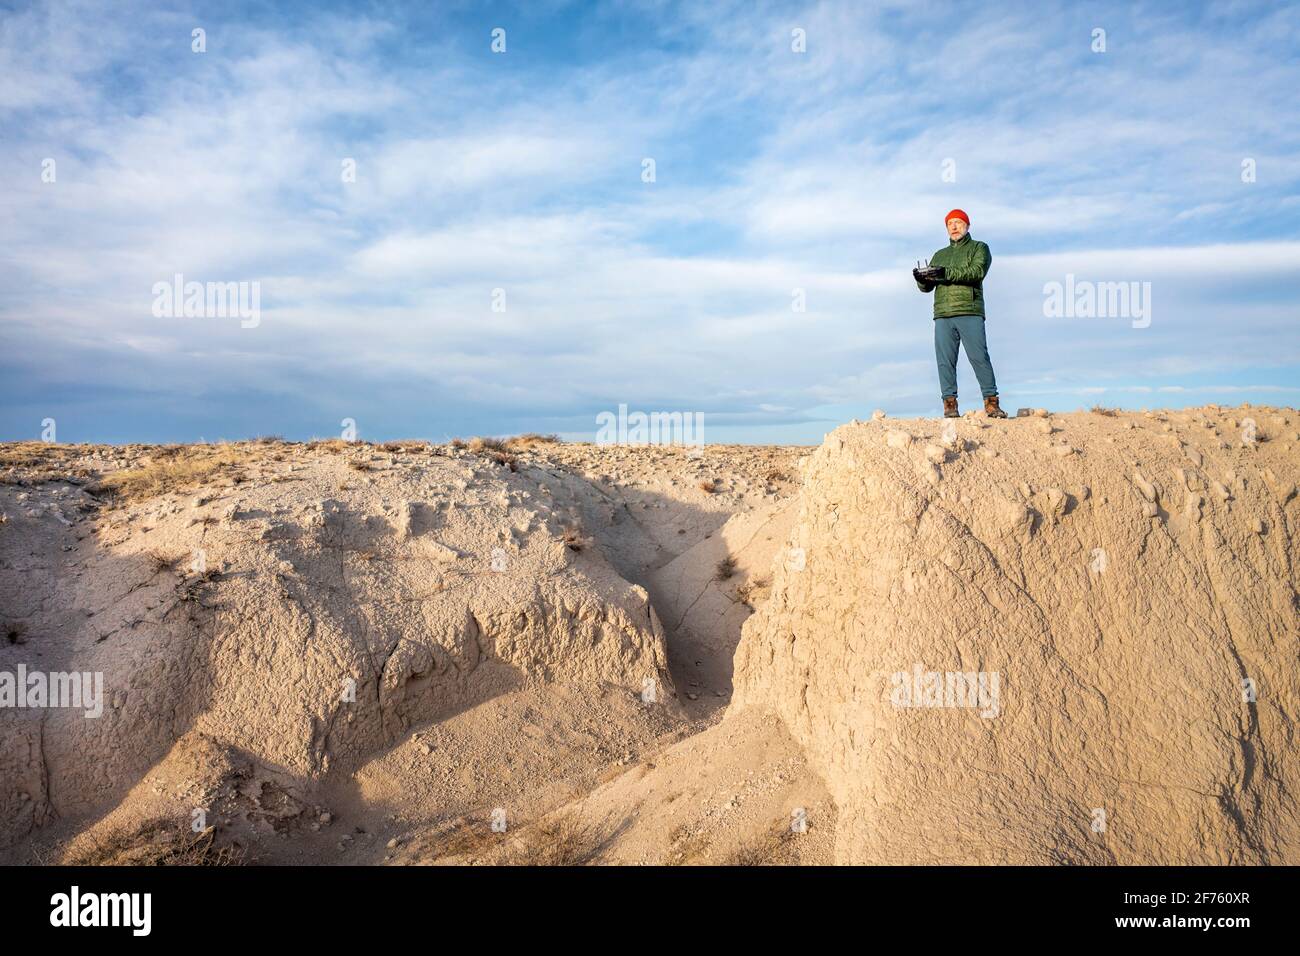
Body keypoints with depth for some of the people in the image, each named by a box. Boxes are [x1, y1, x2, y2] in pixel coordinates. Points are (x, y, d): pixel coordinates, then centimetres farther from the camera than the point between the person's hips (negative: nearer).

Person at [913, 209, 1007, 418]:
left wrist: (946, 273, -20)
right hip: (943, 315, 4)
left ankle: (991, 403, -8)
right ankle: (950, 405, -3)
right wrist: (921, 279, -6)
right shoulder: (939, 255, 27)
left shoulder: (979, 248, 13)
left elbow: (977, 272, -8)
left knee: (979, 358, -10)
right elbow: (927, 287, 18)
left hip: (970, 312, -4)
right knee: (945, 361, -3)